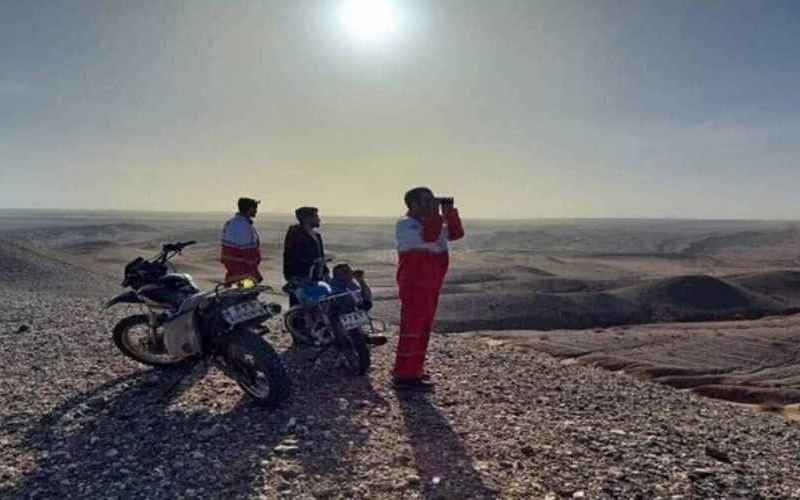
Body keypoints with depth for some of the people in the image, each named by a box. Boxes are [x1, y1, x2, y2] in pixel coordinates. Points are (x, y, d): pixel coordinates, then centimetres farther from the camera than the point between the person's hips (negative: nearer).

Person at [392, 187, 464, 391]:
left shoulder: (432, 223, 17)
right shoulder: (406, 224, -11)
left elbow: (456, 233, 14)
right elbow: (428, 237, -27)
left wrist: (450, 212, 3)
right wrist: (436, 213, -18)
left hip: (431, 286, 9)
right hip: (414, 286, -9)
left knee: (423, 329, 14)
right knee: (411, 329, -9)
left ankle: (415, 370, 25)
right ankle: (404, 376, -4)